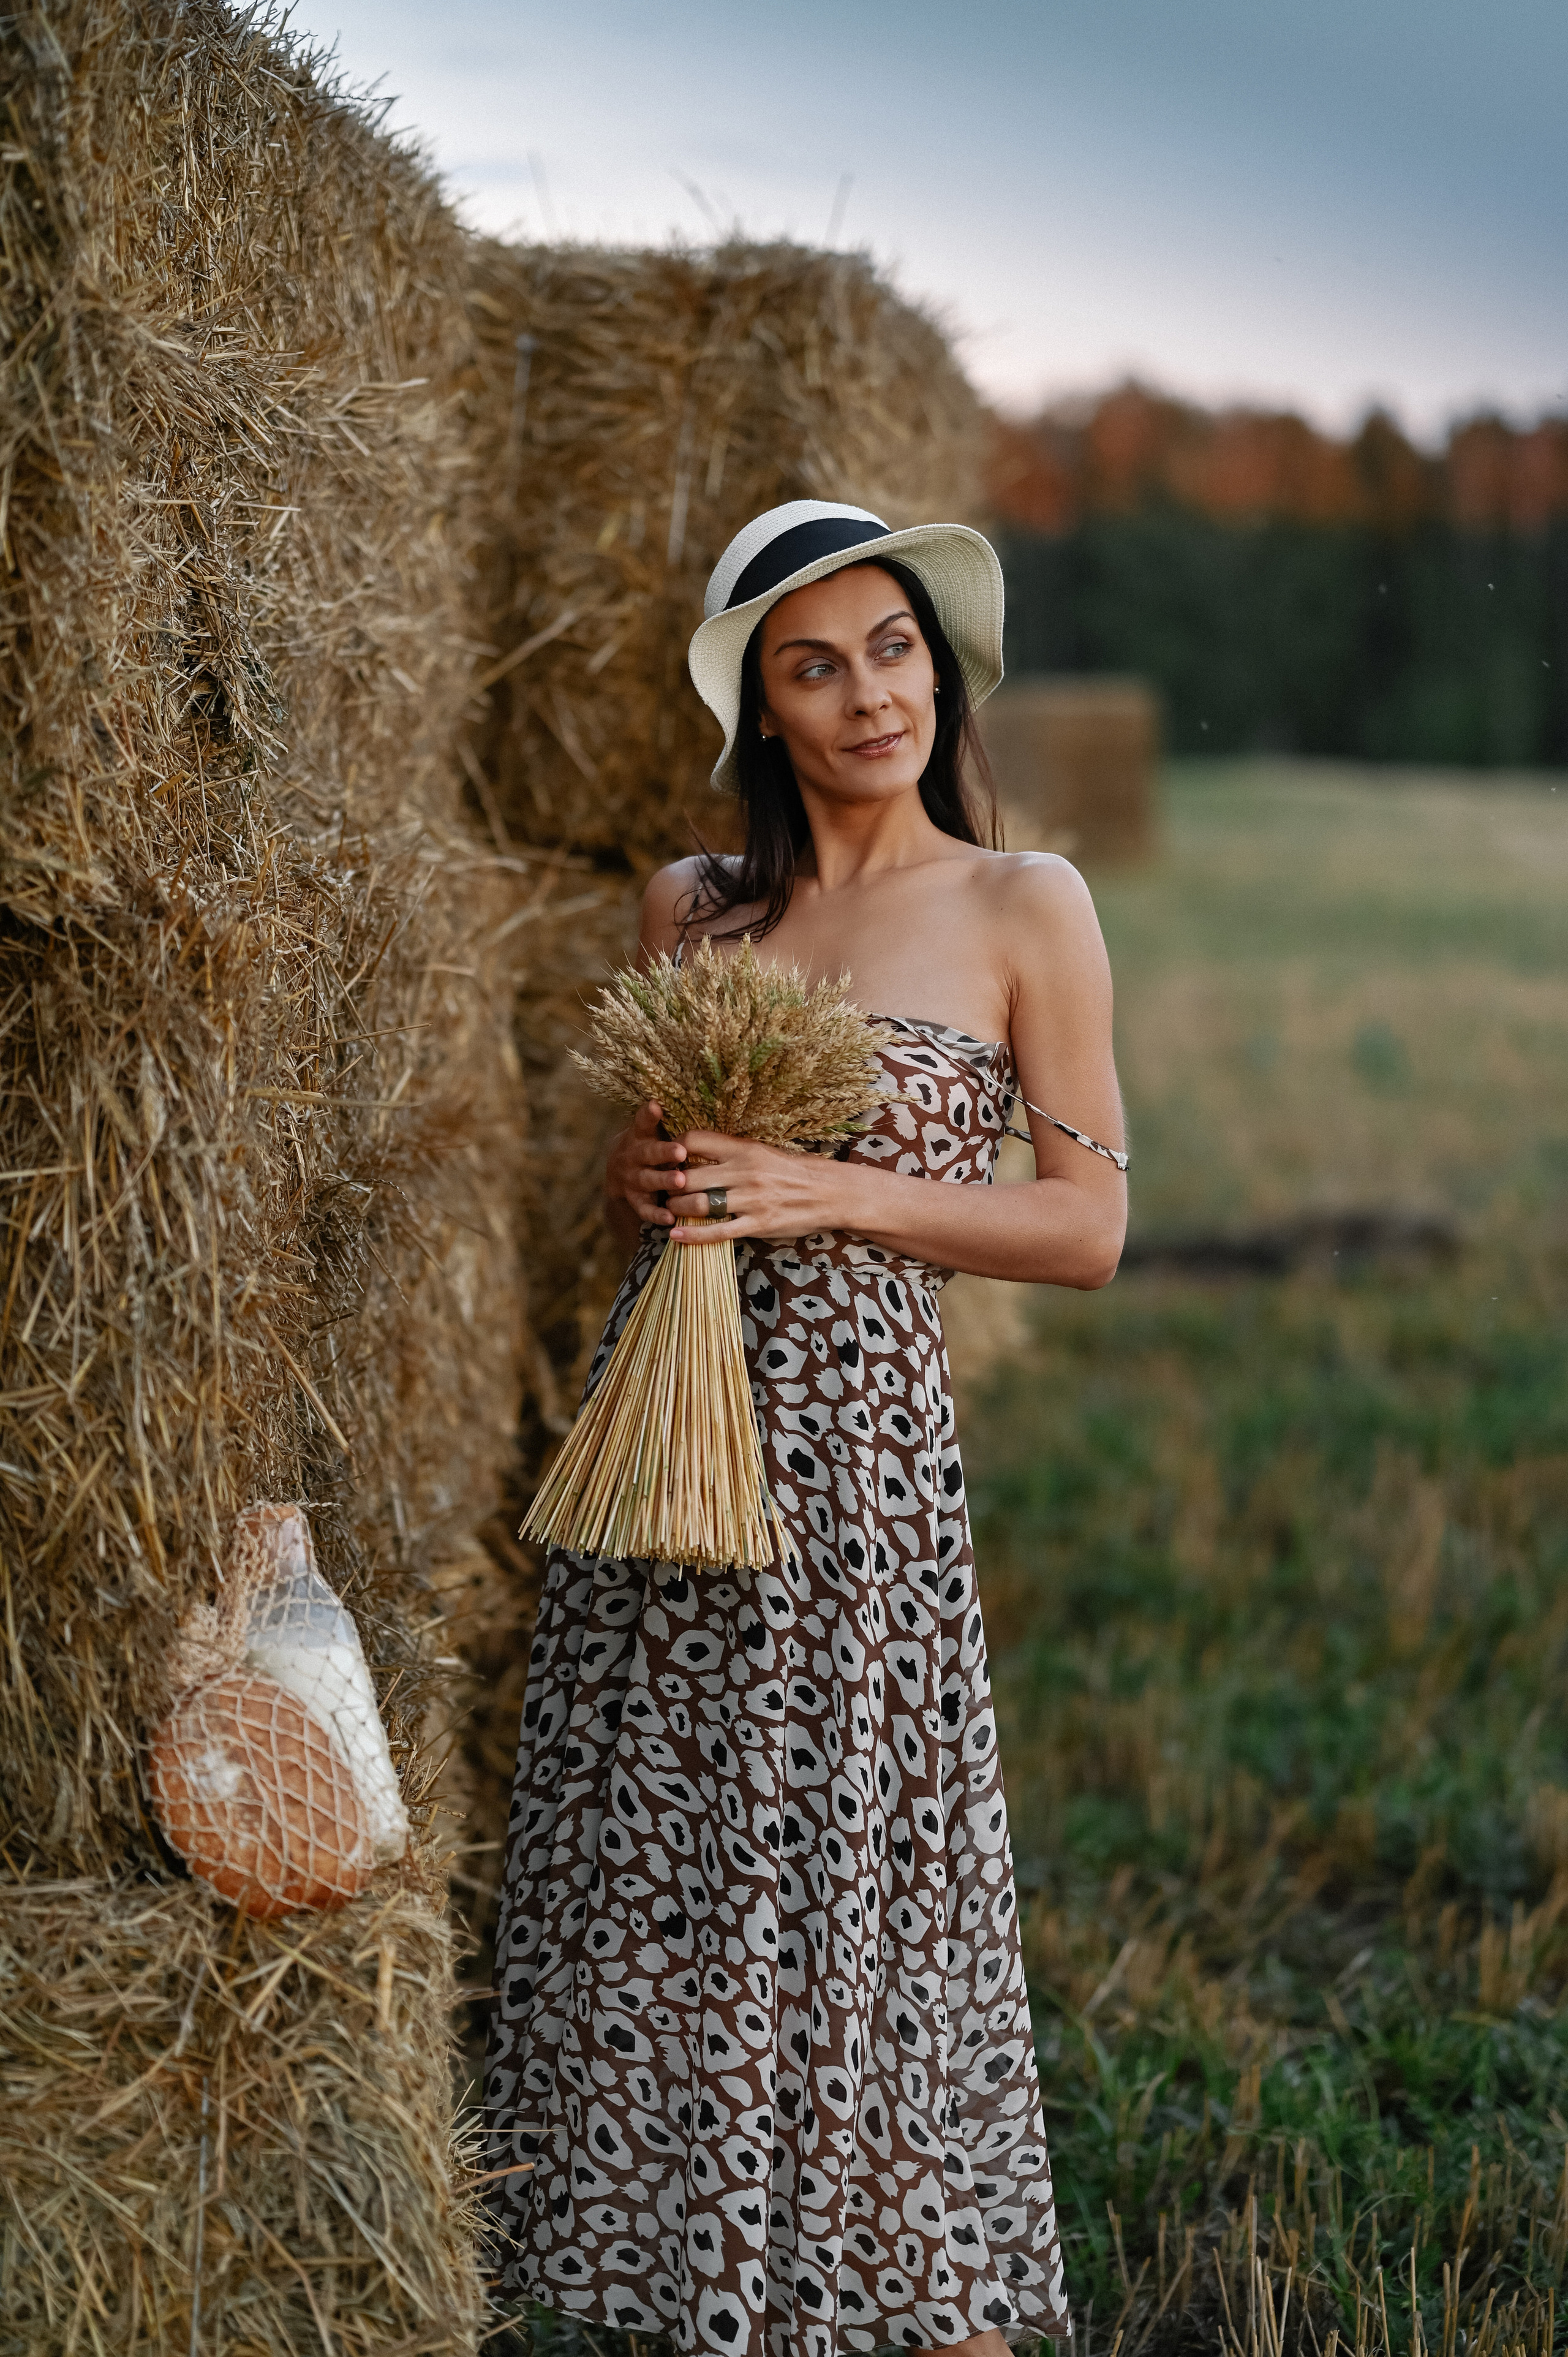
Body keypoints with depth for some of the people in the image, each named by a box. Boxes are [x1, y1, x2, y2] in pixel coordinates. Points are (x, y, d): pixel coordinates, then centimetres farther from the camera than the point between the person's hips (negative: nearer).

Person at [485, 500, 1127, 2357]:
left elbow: (1089, 1229, -4)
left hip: (856, 1445, -4)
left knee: (860, 1890, -1)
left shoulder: (1023, 911, 0)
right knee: (648, 1880, 7)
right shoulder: (688, 908, 10)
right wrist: (641, 1181, -4)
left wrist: (828, 1193, -13)